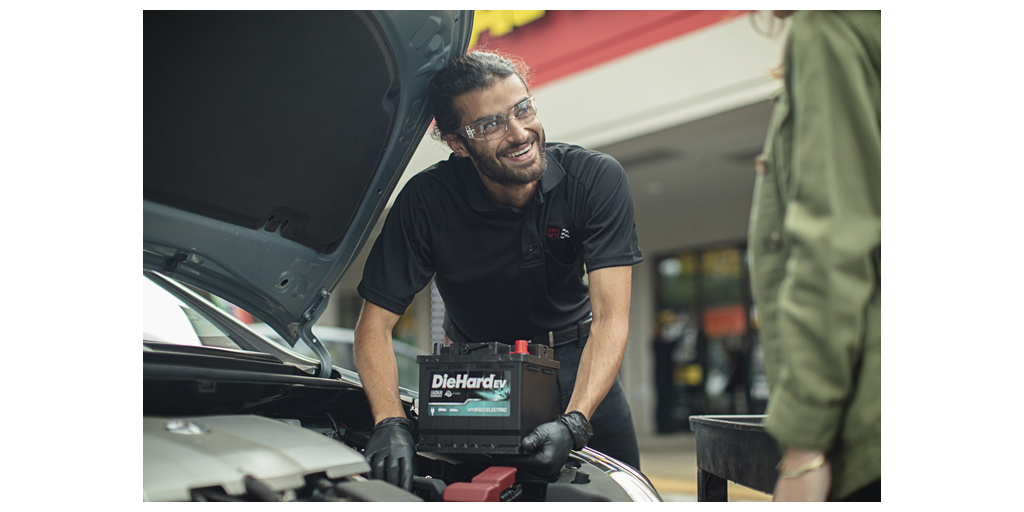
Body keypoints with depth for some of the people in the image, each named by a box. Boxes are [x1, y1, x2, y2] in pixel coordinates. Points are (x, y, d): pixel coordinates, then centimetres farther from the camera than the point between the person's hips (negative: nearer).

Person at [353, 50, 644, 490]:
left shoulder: (597, 178, -22)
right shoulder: (427, 201, -23)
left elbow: (610, 318, -27)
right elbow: (374, 325, -20)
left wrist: (574, 423, -42)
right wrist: (390, 422, -38)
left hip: (575, 356, 1)